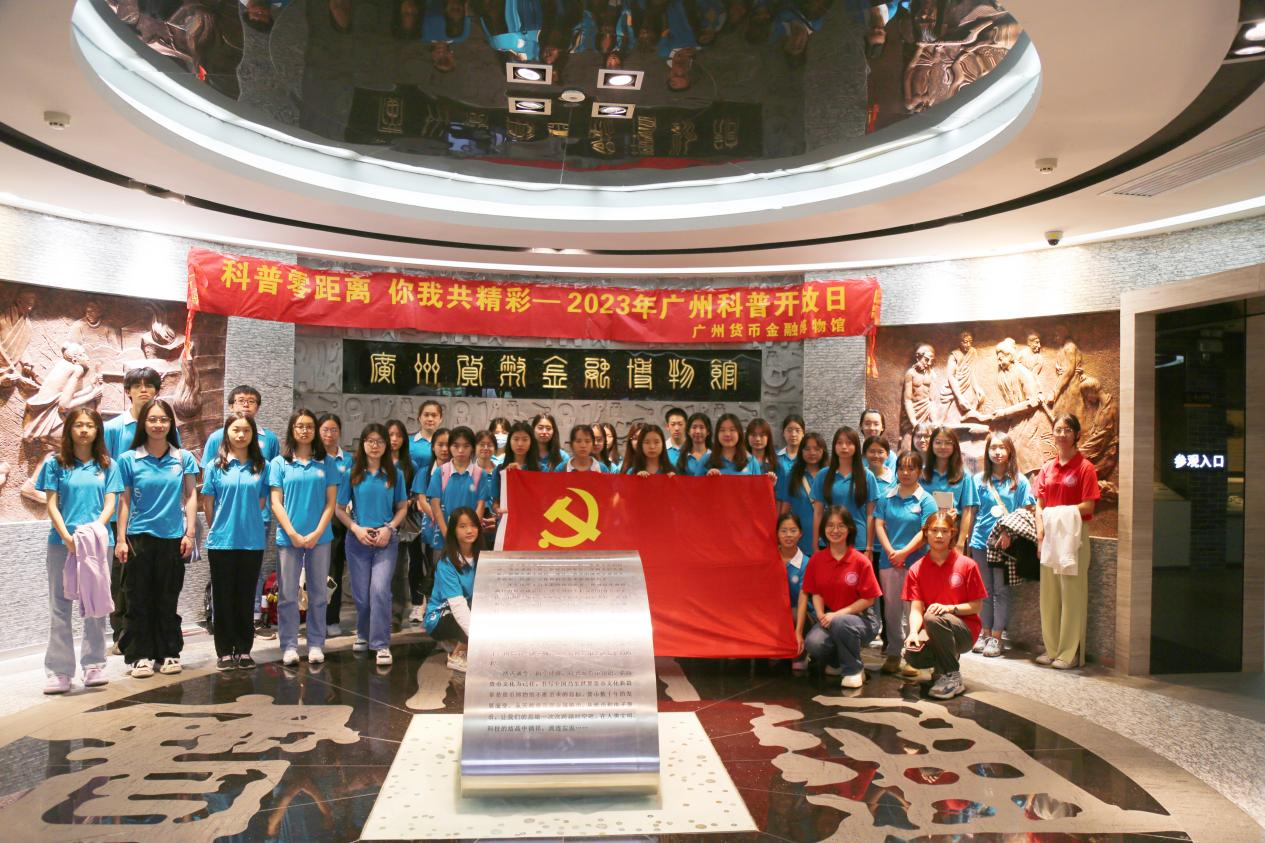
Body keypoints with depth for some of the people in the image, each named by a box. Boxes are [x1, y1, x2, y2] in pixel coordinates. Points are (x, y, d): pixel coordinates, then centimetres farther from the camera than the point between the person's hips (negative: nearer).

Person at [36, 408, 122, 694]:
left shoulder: (107, 465, 8)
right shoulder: (55, 463, 5)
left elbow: (110, 504, 3)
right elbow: (52, 504, 0)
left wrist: (95, 527, -16)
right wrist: (66, 536, -13)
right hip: (61, 542, -1)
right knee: (60, 606, 2)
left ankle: (94, 666, 13)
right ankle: (59, 672, 6)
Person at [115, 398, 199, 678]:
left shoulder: (183, 458, 3)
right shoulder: (129, 460, 1)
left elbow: (190, 497, 6)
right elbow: (124, 501, 3)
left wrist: (190, 533, 0)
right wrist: (121, 539, 0)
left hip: (172, 537, 1)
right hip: (139, 537, -1)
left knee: (168, 599, 8)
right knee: (139, 599, 4)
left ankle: (169, 654, 17)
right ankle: (141, 655, 13)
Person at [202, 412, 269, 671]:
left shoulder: (261, 466, 5)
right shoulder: (215, 465, 1)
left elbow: (261, 503, 10)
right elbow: (209, 503, 4)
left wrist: (245, 522, 5)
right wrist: (219, 528, 7)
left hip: (252, 540, 1)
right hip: (222, 540, -1)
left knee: (246, 597, 7)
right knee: (223, 597, 6)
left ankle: (244, 650, 16)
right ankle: (224, 651, 15)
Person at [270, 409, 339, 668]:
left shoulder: (327, 463, 5)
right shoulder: (279, 463, 3)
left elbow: (331, 503, 2)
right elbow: (276, 503, -1)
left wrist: (316, 533, -9)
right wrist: (293, 534, -10)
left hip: (320, 538, 1)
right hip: (288, 538, -1)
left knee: (318, 594, 6)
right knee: (288, 595, 3)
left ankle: (316, 645, 15)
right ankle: (289, 646, 12)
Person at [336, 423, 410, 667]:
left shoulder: (394, 473, 3)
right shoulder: (352, 474, 2)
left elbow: (402, 508, 8)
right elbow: (340, 509, 5)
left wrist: (389, 528, -8)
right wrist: (356, 528, -9)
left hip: (385, 541, -1)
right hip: (358, 540, 1)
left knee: (380, 589, -15)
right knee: (361, 593, 7)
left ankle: (381, 644, -10)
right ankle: (363, 635, 32)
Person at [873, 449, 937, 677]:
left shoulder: (926, 500, -1)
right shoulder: (887, 498, 9)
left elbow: (925, 532, -8)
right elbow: (879, 525, 3)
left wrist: (904, 552, -15)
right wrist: (891, 551, -9)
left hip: (914, 562, -3)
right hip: (888, 561, 3)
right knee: (891, 608, 8)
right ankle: (893, 654, 17)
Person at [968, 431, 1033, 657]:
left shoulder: (1019, 481, 1)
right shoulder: (979, 480, 7)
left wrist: (1009, 533, -16)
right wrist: (968, 540, 5)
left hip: (1006, 543, -2)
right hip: (981, 542, 2)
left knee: (1001, 590, 2)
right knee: (984, 590, 9)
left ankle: (996, 636, 9)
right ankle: (984, 633, 19)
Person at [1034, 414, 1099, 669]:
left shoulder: (1085, 467, -6)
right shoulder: (1047, 468, 11)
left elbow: (1088, 507, -12)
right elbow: (1040, 504, 9)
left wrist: (1059, 512, -13)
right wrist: (1040, 531, -3)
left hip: (1073, 535, -6)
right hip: (1049, 534, 6)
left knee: (1072, 595, -1)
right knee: (1049, 594, 10)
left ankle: (1071, 653, 7)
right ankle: (1052, 649, 20)